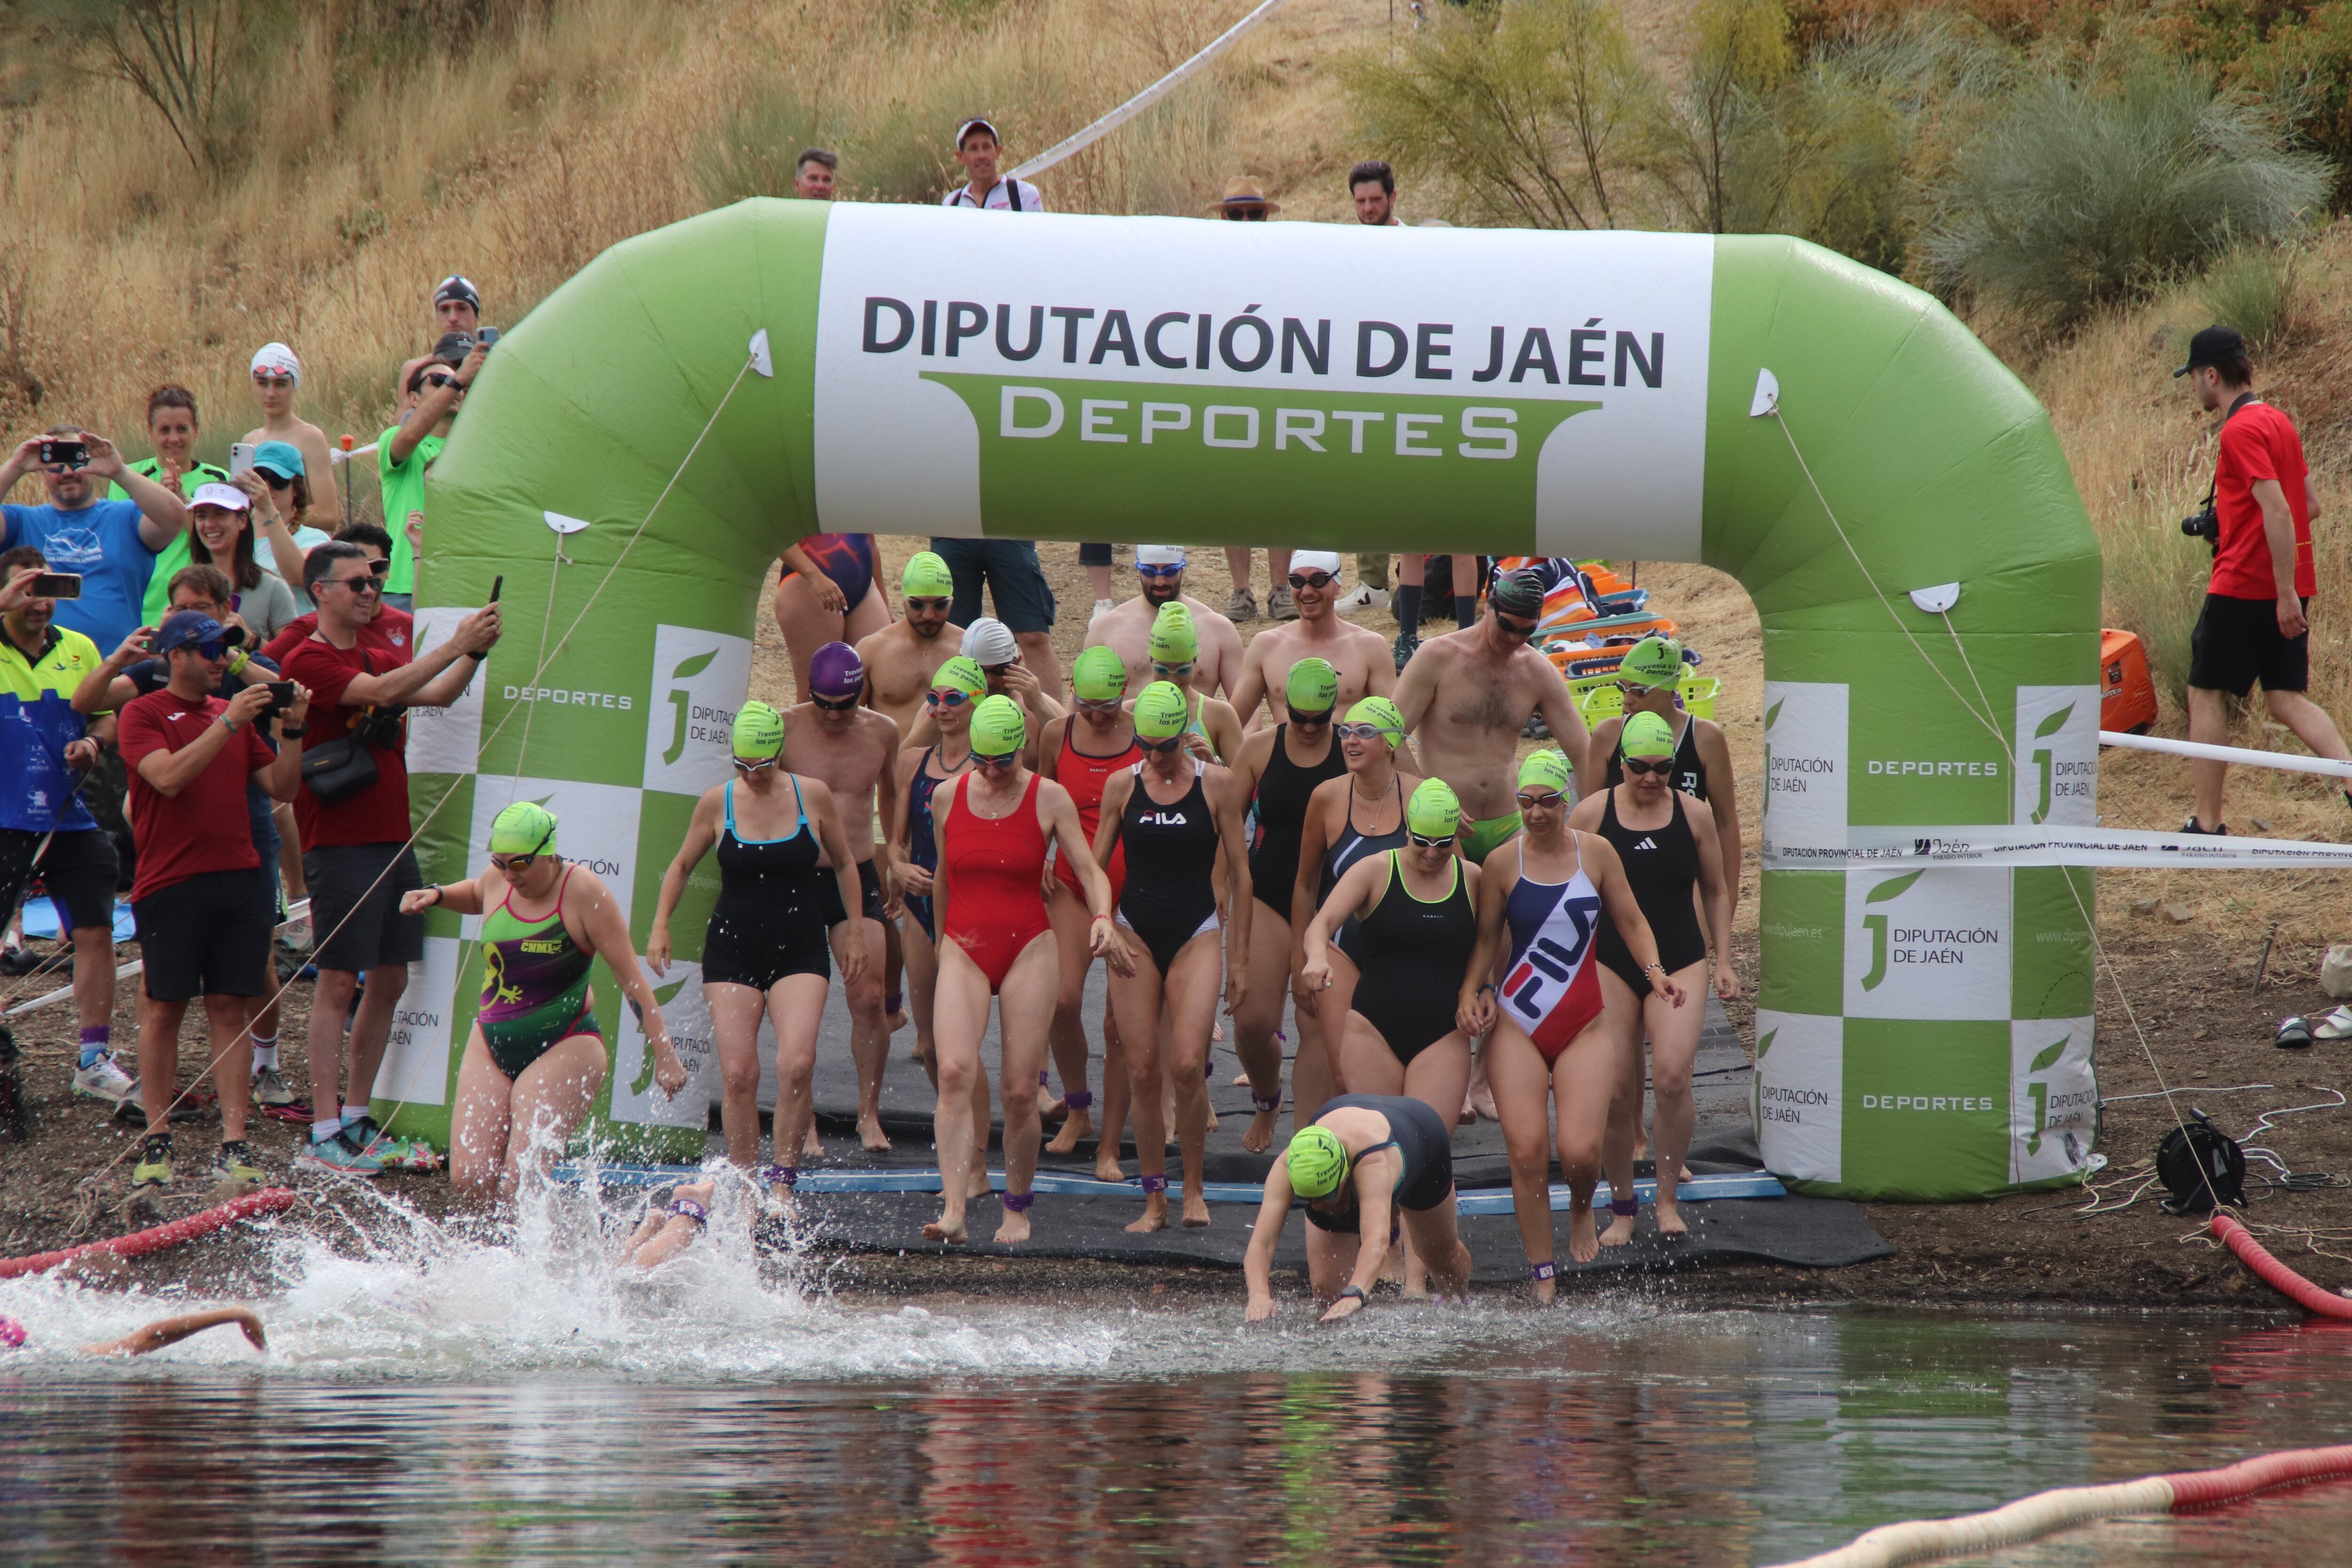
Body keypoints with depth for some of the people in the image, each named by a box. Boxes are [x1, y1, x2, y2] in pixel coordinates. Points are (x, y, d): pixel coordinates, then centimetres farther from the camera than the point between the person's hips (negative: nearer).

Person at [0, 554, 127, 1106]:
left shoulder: (79, 649, 9)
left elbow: (107, 716, 17)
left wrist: (93, 741, -4)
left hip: (71, 819, 4)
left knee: (95, 934, 2)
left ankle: (95, 1061, 11)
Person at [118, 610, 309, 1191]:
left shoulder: (236, 713, 17)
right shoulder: (144, 714, 1)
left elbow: (280, 788, 14)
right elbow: (169, 777, -16)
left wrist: (292, 730, -1)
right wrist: (227, 724, -19)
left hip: (238, 878, 4)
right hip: (171, 884, -4)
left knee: (230, 1010, 2)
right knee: (164, 1010, -1)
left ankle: (235, 1144, 0)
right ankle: (157, 1142, 5)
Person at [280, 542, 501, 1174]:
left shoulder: (381, 656, 18)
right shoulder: (309, 660, -8)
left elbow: (436, 695, 5)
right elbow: (379, 692, -21)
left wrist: (475, 653, -11)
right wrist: (456, 645, -20)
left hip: (392, 839, 8)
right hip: (340, 844, -8)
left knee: (390, 980, 9)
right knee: (339, 982, -7)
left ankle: (357, 1118, 17)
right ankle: (324, 1131, -5)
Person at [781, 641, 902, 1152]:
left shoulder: (882, 734, 3)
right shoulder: (786, 731, -6)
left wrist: (893, 857, 26)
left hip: (858, 876, 2)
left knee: (869, 998, -9)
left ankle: (869, 1114, 4)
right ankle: (803, 1120, 8)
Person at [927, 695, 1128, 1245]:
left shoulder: (1049, 799, -1)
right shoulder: (948, 797, 5)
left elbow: (1090, 870, -4)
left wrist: (1103, 918, -23)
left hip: (1028, 950, -1)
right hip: (964, 951, 1)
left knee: (1020, 1090, -3)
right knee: (954, 1071, -20)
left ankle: (1017, 1209, 17)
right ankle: (953, 1209, -26)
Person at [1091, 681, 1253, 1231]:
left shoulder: (1217, 785, 0)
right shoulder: (1122, 786, 4)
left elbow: (1239, 875, 4)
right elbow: (1095, 867, 10)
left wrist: (1239, 959, 3)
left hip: (1197, 935, -2)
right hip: (1135, 934, 2)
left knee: (1187, 1064, -16)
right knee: (1142, 1071, -3)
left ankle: (1193, 1189, 0)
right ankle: (1154, 1201, 5)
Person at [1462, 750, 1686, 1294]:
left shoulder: (1595, 853, 3)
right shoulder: (1503, 863, 1)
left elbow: (1631, 922, 11)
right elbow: (1487, 938, 8)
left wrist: (1654, 970, -6)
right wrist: (1471, 990, -9)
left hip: (1584, 1024, 0)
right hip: (1517, 1025, 0)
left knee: (1580, 1151, -13)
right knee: (1526, 1152, -9)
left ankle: (1582, 1209, 24)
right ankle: (1542, 1275, 3)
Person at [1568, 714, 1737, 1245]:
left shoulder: (1693, 815, 4)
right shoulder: (1591, 814, 0)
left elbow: (1716, 891, 15)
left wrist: (1723, 961, 9)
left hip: (1680, 962, 0)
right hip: (1611, 964, 0)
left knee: (1672, 1076, -19)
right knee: (1616, 1092, -3)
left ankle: (1668, 1198, -3)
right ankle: (1621, 1209, 14)